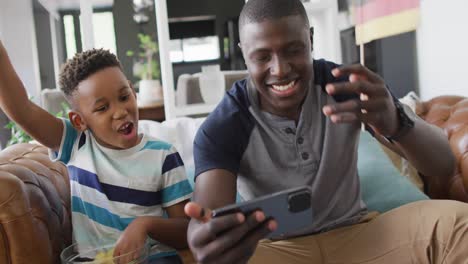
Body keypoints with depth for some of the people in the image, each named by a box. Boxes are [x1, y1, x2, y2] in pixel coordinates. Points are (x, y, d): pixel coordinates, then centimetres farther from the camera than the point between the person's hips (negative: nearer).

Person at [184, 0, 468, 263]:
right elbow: (209, 212, -26)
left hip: (356, 232, 3)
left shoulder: (346, 85, -11)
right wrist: (205, 238, -53)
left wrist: (397, 123, -39)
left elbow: (444, 164, -15)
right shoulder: (222, 128, -14)